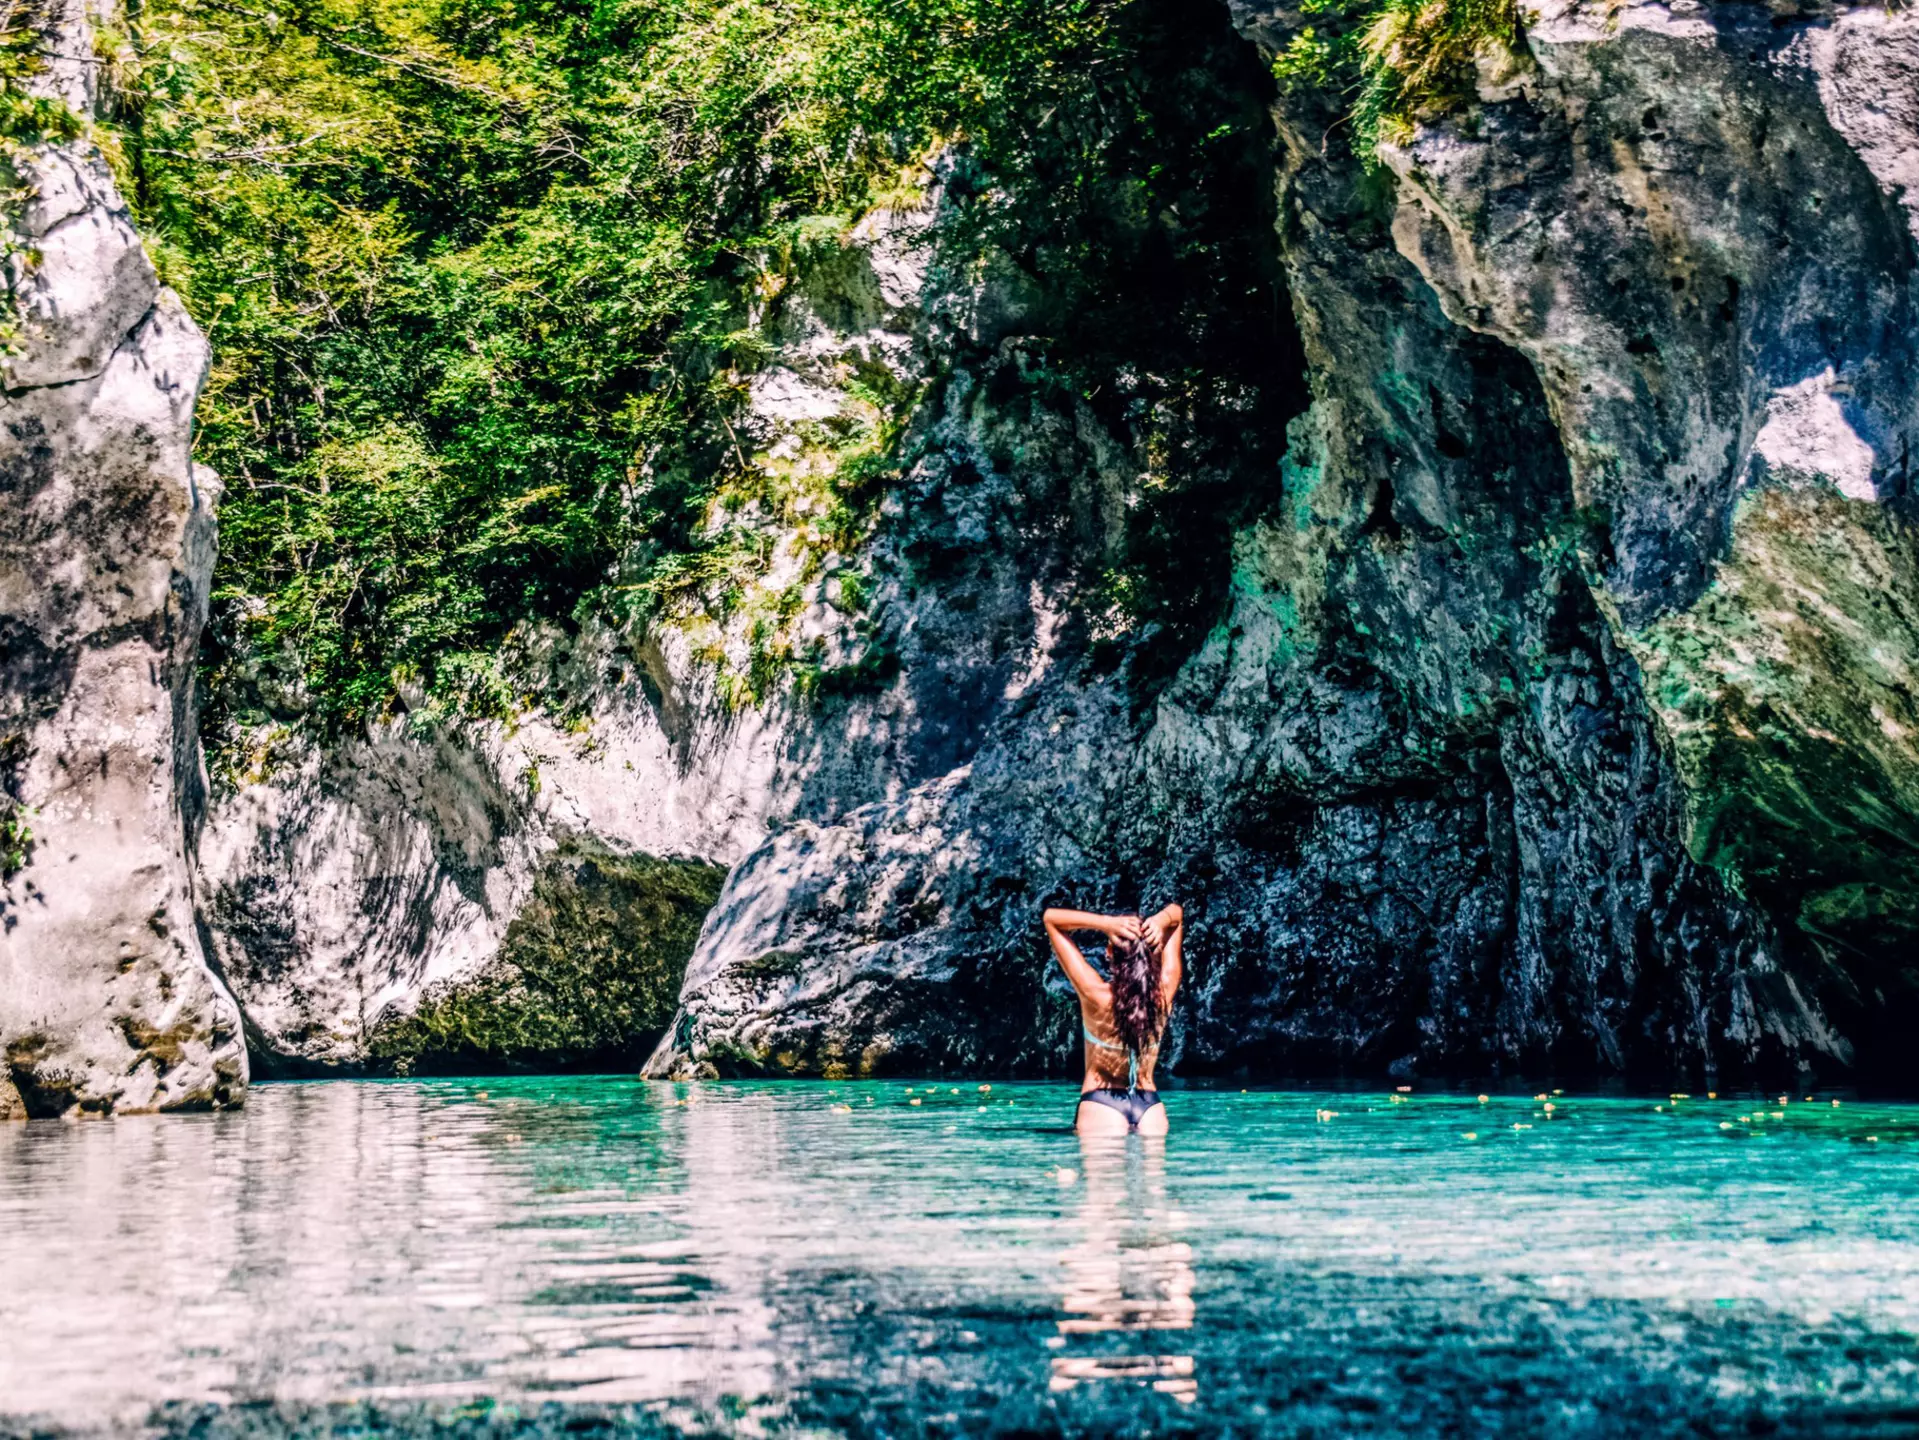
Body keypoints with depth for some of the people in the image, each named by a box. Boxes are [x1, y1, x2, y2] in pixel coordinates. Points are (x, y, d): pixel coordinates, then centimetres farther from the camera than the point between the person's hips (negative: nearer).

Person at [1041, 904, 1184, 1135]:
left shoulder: (1096, 994, -15)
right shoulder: (1164, 992, -6)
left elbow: (1051, 917, -9)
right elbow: (1176, 912, 7)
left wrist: (1105, 923, -22)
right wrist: (1161, 921, -17)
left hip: (1101, 1103, -3)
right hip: (1150, 1105, 3)